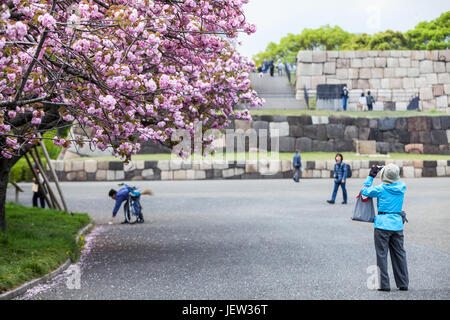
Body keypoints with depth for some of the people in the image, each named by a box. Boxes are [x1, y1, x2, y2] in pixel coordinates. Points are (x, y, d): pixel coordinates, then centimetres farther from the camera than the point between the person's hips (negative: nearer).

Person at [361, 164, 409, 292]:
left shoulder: (380, 189, -11)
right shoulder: (402, 187, 0)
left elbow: (365, 191, 3)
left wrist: (371, 176, 9)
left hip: (383, 225, -4)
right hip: (397, 224, 4)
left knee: (382, 254, 2)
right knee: (399, 254, 12)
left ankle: (384, 284, 2)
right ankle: (403, 284, 17)